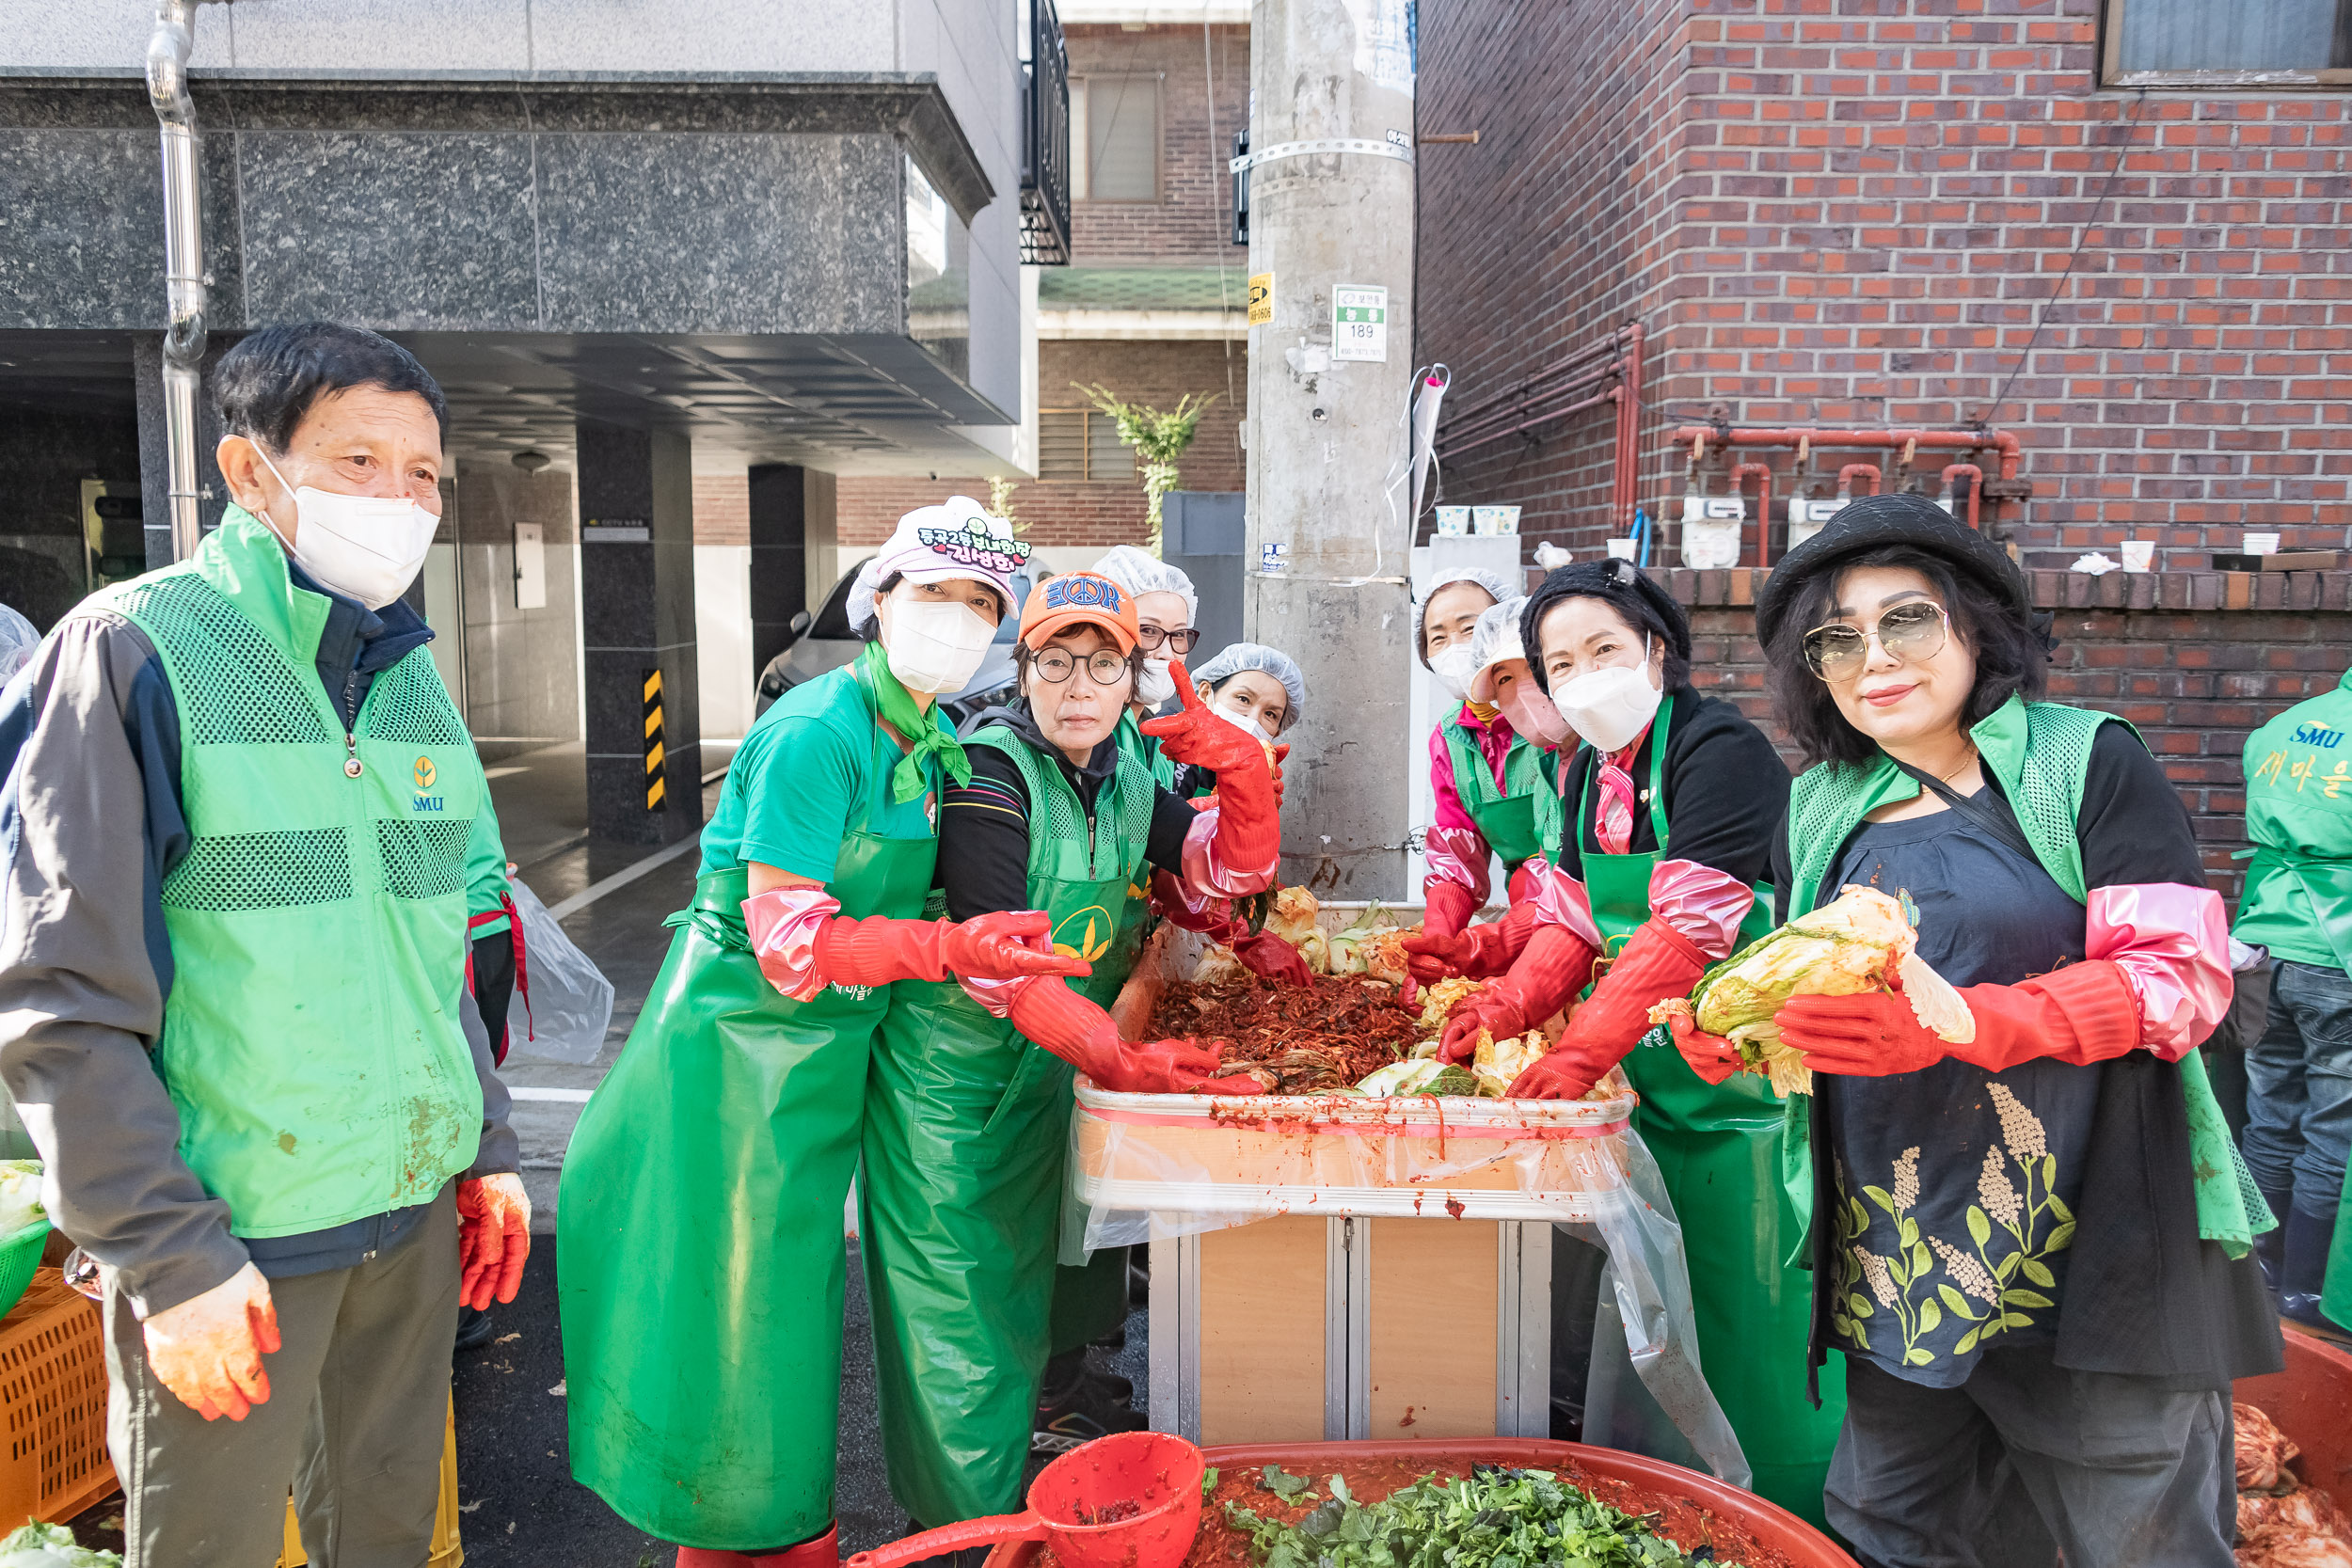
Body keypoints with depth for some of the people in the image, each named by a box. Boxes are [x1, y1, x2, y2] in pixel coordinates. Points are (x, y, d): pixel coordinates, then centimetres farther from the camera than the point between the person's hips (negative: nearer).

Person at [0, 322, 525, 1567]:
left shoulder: (410, 674, 8)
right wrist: (168, 1256, -15)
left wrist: (487, 1145, 12)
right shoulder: (135, 649, -10)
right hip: (226, 1241, -5)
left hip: (418, 1207, 6)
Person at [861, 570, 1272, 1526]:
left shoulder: (1125, 777, 1)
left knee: (1028, 1270, 21)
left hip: (1047, 1069, 7)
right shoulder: (990, 769, -21)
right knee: (958, 1293, 2)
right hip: (948, 1067, -6)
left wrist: (1239, 765, -15)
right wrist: (1117, 1058, -37)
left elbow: (1239, 868, 4)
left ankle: (1032, 1424, 42)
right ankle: (961, 1524, 19)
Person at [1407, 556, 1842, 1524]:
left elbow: (1687, 929, -23)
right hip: (1658, 1075, 8)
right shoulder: (1587, 772, 10)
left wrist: (1580, 1055, -26)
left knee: (1756, 1307, 0)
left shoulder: (1720, 751, -16)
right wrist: (1508, 1004, -11)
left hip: (1742, 1075, -8)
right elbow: (1572, 919, 7)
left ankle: (1794, 1515, 18)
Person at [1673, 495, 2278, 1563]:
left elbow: (2183, 974, -13)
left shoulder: (2086, 765, -5)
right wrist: (1735, 1032, -6)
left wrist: (1953, 1024, -26)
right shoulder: (1818, 812, 9)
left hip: (2091, 1250, -4)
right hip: (1890, 1264, 5)